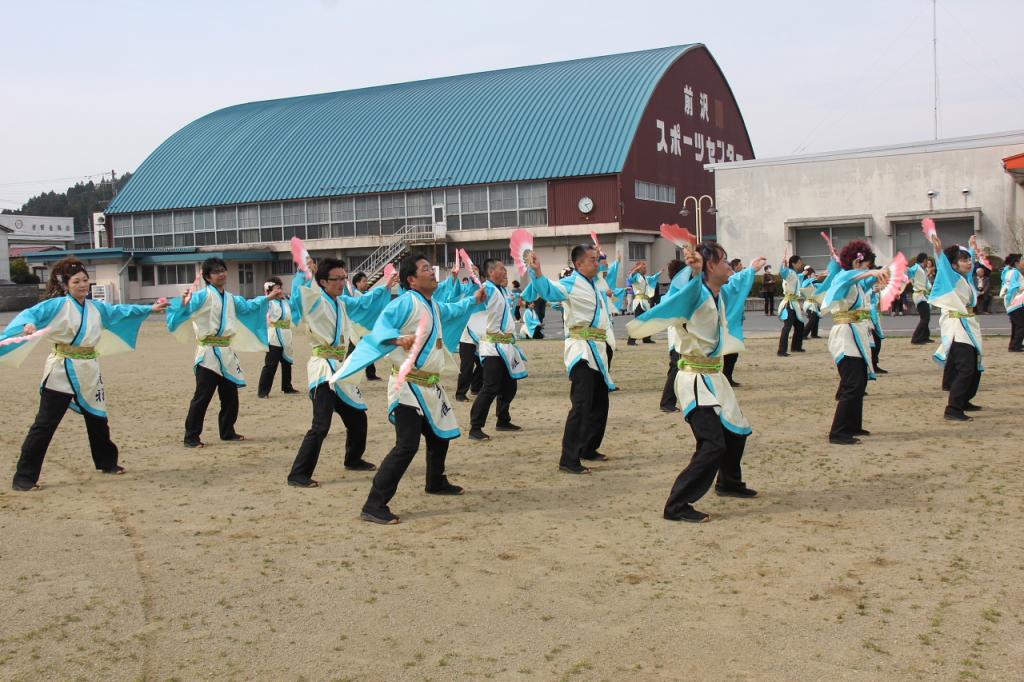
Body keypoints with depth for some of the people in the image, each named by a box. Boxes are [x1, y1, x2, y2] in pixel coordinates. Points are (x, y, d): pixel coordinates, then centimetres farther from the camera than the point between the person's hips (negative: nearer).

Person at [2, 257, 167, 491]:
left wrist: (150, 309, 28)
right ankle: (24, 477, -1)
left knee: (97, 418, 20)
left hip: (88, 370, 6)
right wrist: (28, 325, -44)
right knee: (45, 424, -6)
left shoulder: (96, 306, 9)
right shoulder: (58, 305, -10)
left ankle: (107, 463, 39)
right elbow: (31, 313, -22)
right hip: (62, 371, -6)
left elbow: (120, 311, 25)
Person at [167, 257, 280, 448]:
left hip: (225, 352, 8)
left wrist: (268, 298, 34)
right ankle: (191, 436, 0)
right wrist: (184, 302, -46)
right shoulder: (203, 295, -10)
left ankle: (227, 432, 28)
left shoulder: (230, 298, 15)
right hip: (208, 352, -7)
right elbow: (187, 308, -25)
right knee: (202, 396, -8)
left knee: (230, 396, 14)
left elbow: (247, 306, 33)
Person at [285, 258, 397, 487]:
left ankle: (353, 460, 41)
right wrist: (305, 273, -44)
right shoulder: (316, 301, -9)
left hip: (340, 368, 9)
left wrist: (386, 287, 33)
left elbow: (364, 302, 32)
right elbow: (300, 291, -31)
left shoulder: (342, 303, 15)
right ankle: (298, 475, -14)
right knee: (321, 425, -18)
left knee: (357, 417, 20)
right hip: (323, 368, -9)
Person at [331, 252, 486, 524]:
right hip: (409, 386, -10)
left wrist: (474, 300, 29)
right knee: (407, 446, -18)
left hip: (430, 386, 10)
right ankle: (374, 506, -17)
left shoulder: (434, 305, 15)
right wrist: (399, 339, -43)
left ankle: (436, 482, 50)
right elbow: (382, 324, -27)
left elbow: (452, 311, 37)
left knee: (441, 435, 25)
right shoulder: (407, 301, -15)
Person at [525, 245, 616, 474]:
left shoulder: (594, 283, 16)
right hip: (581, 350, -9)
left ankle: (588, 448, 34)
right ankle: (568, 460, -16)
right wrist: (537, 272, -48)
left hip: (597, 351, 9)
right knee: (582, 405, -16)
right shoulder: (571, 283, -11)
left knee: (600, 403, 18)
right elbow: (549, 290, -32)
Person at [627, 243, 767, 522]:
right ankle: (677, 506, -17)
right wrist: (695, 272, -57)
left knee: (737, 431, 25)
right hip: (695, 378, -10)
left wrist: (752, 269, 50)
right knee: (713, 444, -20)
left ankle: (729, 483, 49)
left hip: (714, 376, 10)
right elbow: (688, 289, -39)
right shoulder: (696, 293, -15)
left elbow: (736, 282, 34)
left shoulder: (722, 293, 11)